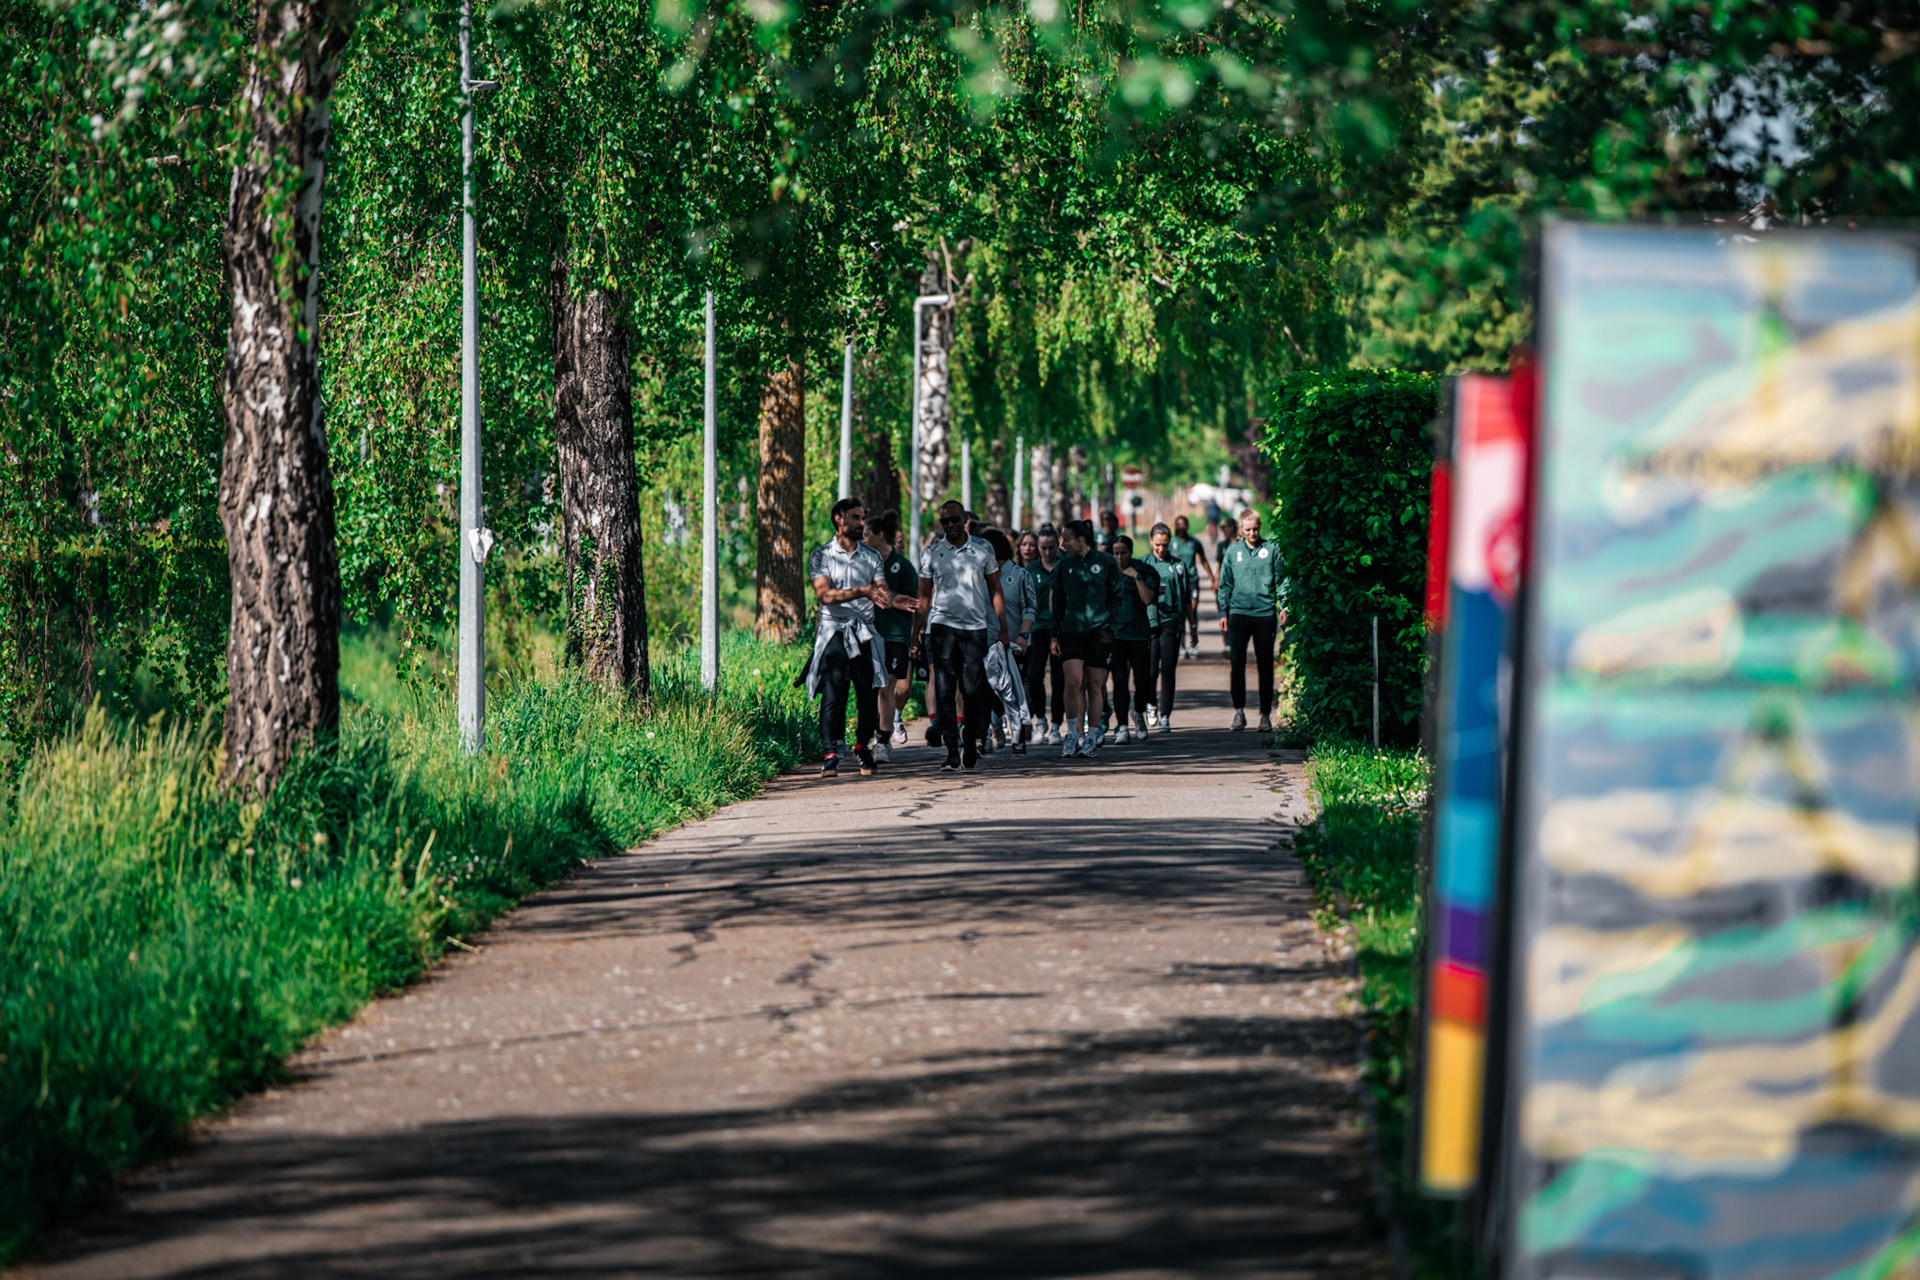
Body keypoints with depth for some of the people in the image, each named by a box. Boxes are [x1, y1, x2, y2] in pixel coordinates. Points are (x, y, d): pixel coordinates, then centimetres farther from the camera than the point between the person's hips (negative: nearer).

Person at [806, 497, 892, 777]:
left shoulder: (872, 557, 14)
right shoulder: (821, 557, 3)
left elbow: (882, 592, 4)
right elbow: (825, 595, -10)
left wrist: (885, 598, -21)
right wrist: (861, 591, -21)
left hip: (864, 635, 3)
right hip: (834, 633, -3)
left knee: (869, 696, 1)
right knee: (832, 696, -12)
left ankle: (862, 746, 21)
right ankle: (832, 754, -12)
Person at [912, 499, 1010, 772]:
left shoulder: (982, 550, 7)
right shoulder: (932, 554, 6)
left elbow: (995, 591, 12)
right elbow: (924, 596, 11)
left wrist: (1003, 628, 6)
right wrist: (916, 632, 4)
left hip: (976, 627, 0)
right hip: (942, 625, 0)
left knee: (973, 690, -5)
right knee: (945, 690, -5)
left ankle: (971, 744, 12)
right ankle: (952, 752, -4)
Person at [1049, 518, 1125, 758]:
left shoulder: (1105, 562, 0)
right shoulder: (1064, 565, 8)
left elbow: (1118, 594, 7)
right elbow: (1058, 601, 13)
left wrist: (1109, 619, 0)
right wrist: (1054, 635, 9)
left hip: (1099, 631, -2)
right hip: (1071, 631, 2)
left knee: (1094, 686, 3)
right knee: (1074, 682, -11)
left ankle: (1091, 737, 12)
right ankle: (1074, 734, -2)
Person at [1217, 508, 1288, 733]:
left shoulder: (1271, 550, 5)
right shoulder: (1232, 552, 8)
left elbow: (1282, 579, 9)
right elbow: (1225, 585, 12)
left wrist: (1283, 605, -2)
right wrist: (1223, 613, 6)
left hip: (1265, 614, -1)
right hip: (1239, 613, 1)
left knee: (1265, 665, 3)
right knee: (1237, 663, -6)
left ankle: (1265, 714, 8)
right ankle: (1239, 710, 3)